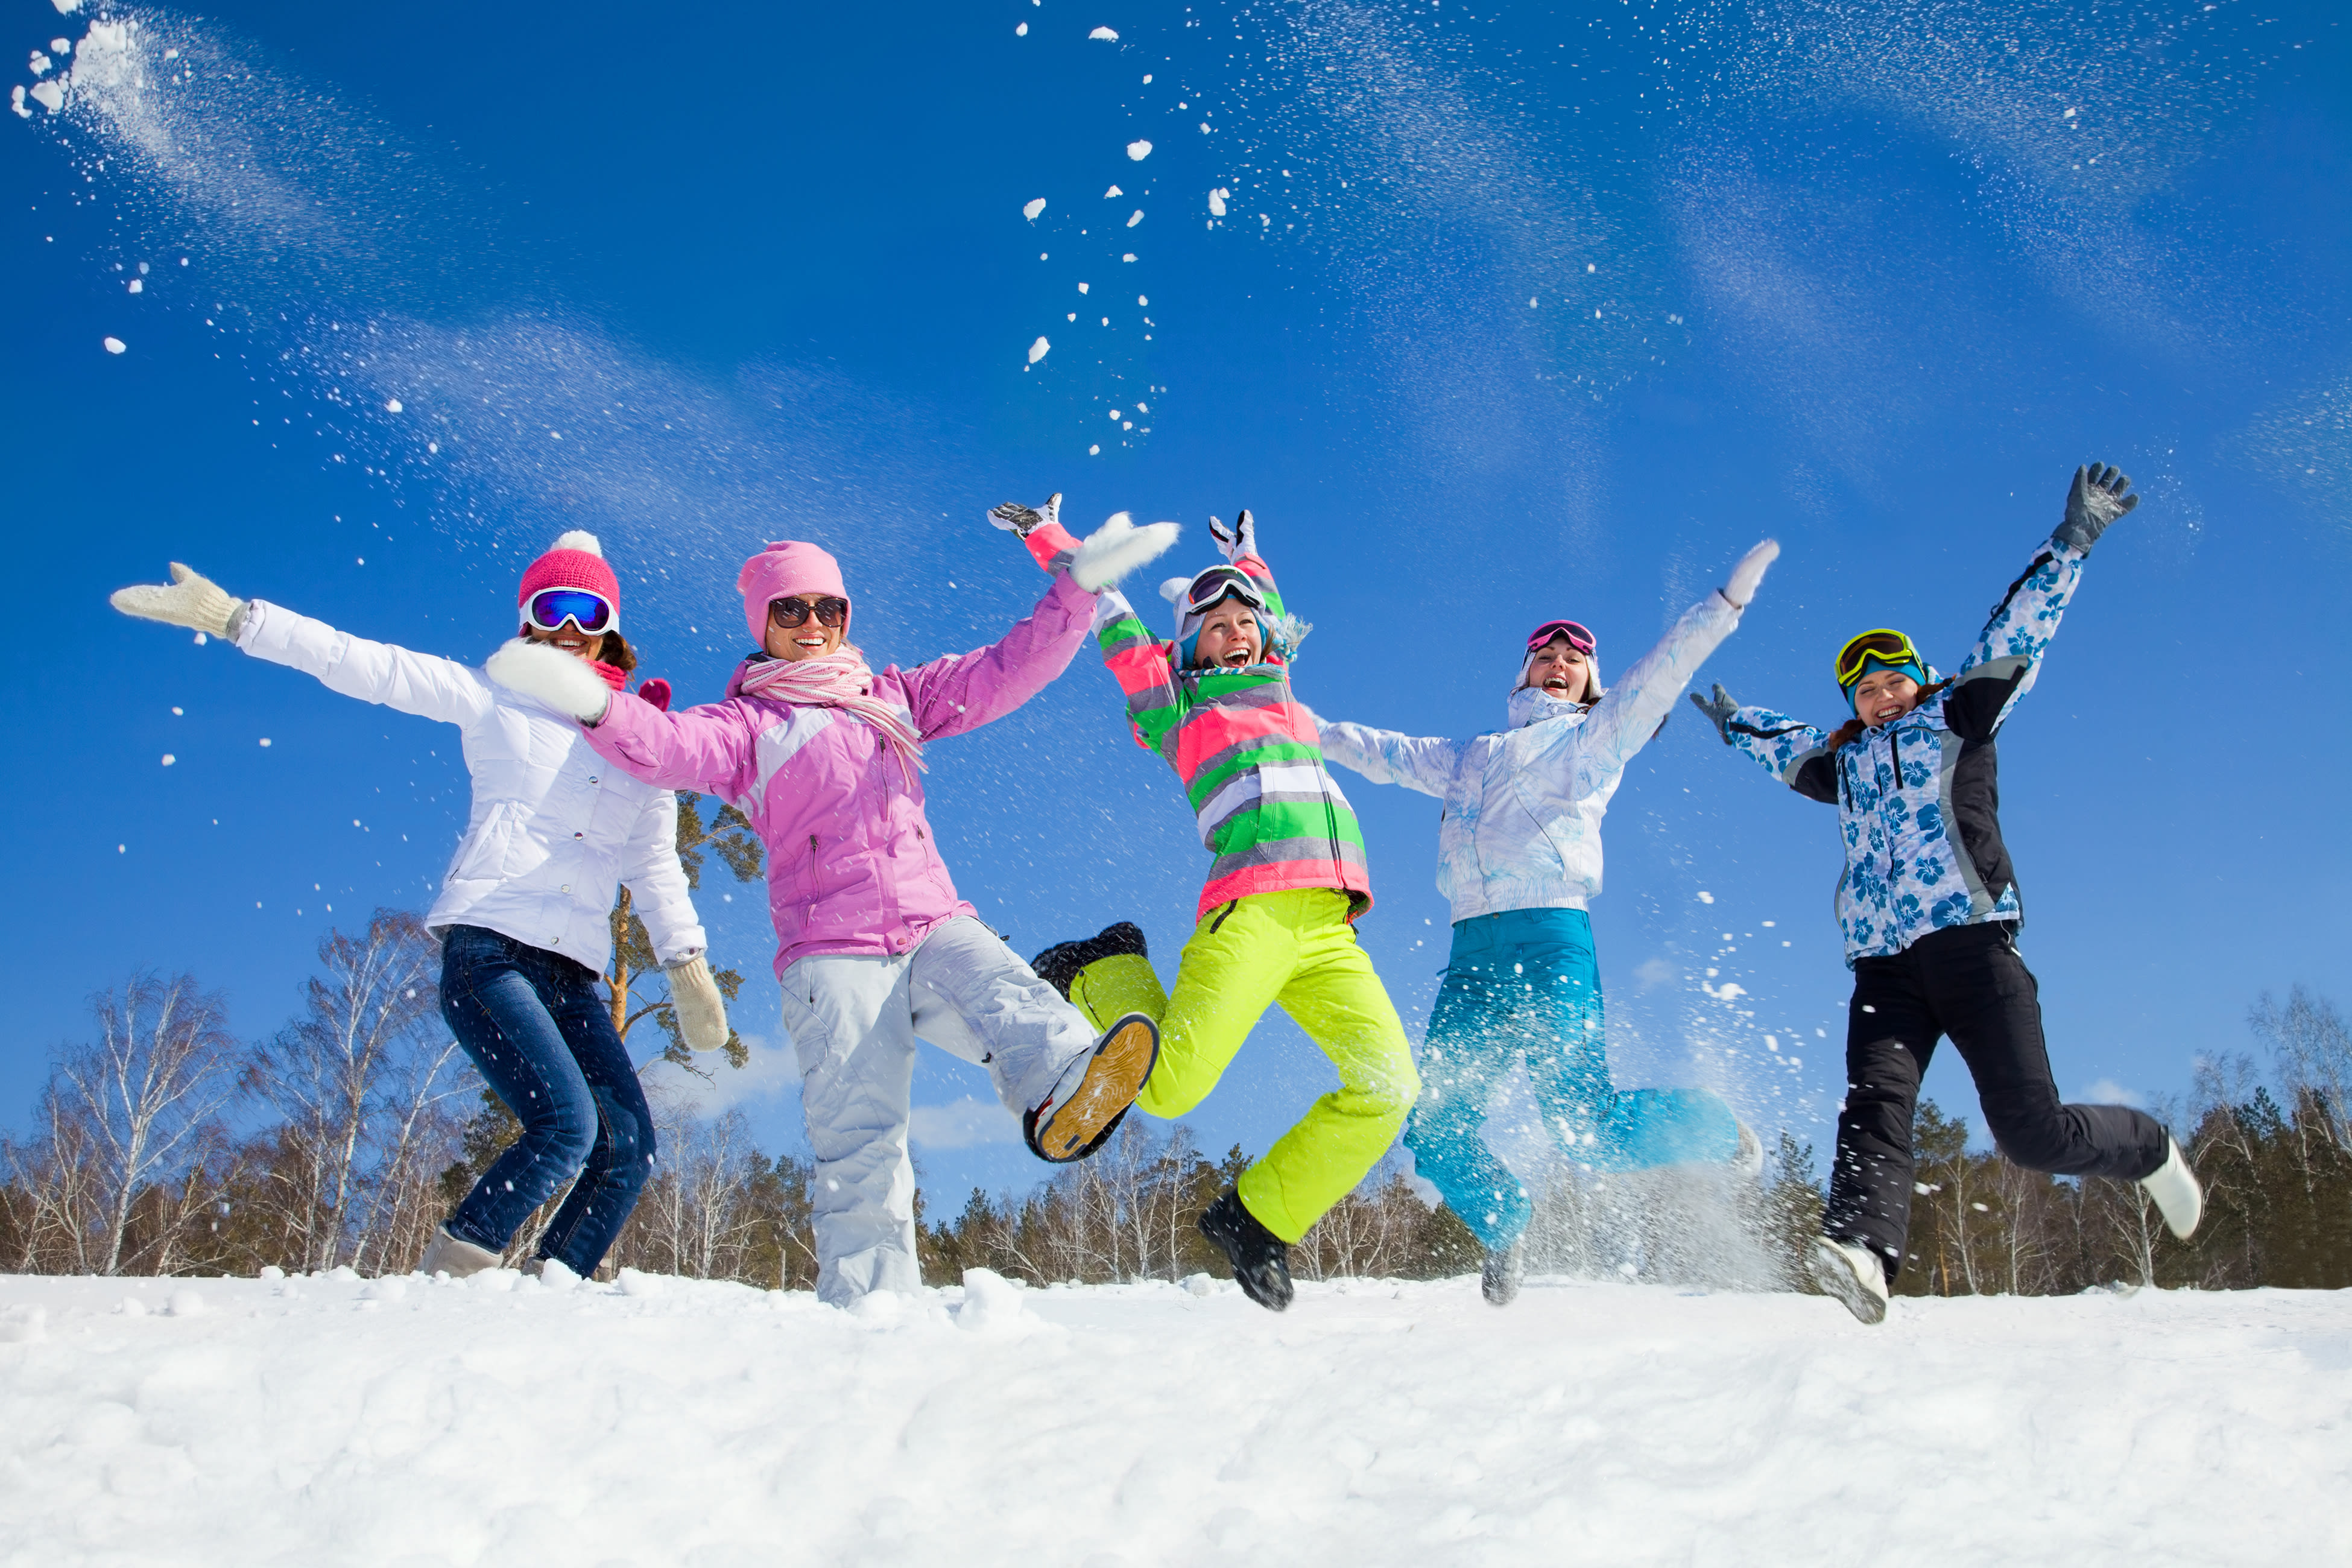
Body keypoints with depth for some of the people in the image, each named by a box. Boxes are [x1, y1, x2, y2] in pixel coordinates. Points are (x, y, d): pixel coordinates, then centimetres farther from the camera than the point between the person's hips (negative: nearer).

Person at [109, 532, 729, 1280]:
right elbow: (365, 665, 2)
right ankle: (444, 1279, -8)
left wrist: (689, 967, 14)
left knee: (630, 1149, -7)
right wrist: (230, 617, -5)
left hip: (572, 973, 5)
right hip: (488, 948, -5)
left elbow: (656, 866, 21)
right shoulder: (494, 695, 9)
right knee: (566, 1126, -22)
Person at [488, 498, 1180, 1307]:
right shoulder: (748, 723, 12)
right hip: (833, 954, -2)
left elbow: (1005, 671, 19)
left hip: (935, 927, 2)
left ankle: (1065, 1091, -58)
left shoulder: (893, 697, 24)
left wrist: (1076, 587, 7)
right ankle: (866, 1302, -12)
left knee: (1008, 999, -31)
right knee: (857, 1136, -14)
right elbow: (672, 747, -9)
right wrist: (597, 706, -30)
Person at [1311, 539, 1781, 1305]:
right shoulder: (1471, 757, 30)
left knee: (1589, 1132, -15)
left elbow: (1662, 671, 1)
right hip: (1472, 954, 5)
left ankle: (1715, 1126, 15)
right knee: (1432, 1127, -4)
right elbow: (1386, 752, 38)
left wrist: (1726, 601, -11)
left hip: (1551, 937, -5)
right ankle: (1504, 1222, 24)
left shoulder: (1595, 736, 15)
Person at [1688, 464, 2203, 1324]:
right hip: (1882, 964, 4)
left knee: (2034, 1132, -8)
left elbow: (2019, 630, 7)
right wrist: (1735, 723, 60)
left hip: (1970, 941, -3)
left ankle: (2148, 1150, 22)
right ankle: (1861, 1251, -41)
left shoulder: (1959, 717, 15)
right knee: (1874, 1105, -21)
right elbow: (1784, 742, 46)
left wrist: (2071, 541, 0)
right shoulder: (1844, 763, 25)